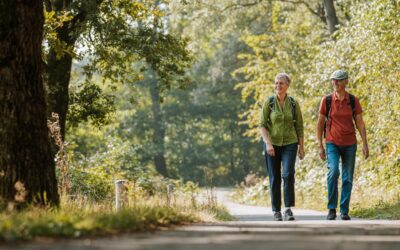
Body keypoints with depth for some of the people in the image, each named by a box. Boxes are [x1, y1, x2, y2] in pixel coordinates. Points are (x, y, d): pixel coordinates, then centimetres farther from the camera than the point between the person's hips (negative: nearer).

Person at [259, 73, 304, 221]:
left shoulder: (294, 103, 1)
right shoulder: (269, 102, -2)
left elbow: (299, 126, 6)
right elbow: (262, 125, -5)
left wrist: (301, 147, 3)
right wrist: (268, 143, -18)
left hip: (289, 144, 0)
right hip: (272, 144, 0)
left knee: (288, 174, -18)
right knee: (274, 178, 4)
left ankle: (288, 209, -15)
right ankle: (276, 211, 13)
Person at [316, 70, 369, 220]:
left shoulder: (353, 100, 0)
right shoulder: (326, 100, -3)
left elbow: (360, 123, 2)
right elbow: (320, 124, 2)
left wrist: (365, 144, -6)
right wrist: (320, 146, -2)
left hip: (349, 144, 2)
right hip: (332, 143, -1)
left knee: (347, 178, 2)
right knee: (333, 172, -22)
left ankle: (344, 211, 12)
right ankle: (331, 209, -12)